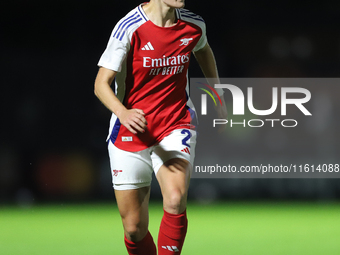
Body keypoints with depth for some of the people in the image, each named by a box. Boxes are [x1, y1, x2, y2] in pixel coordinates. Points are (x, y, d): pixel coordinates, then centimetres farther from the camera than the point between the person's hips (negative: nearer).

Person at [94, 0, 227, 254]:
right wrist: (122, 112, -35)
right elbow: (101, 84, -17)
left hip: (176, 126, 2)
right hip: (130, 132, -2)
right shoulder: (130, 28, -15)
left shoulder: (194, 25, -2)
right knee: (135, 229, 2)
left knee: (176, 200, -28)